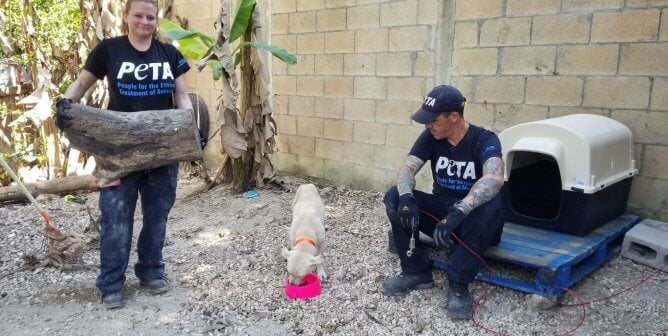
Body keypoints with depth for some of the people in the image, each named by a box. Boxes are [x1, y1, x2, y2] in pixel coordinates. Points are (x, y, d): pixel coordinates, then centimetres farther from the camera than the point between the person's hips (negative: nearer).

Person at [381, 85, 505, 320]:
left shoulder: (484, 140, -18)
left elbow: (494, 178, -38)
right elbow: (407, 169, -16)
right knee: (394, 198, -19)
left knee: (490, 206, -37)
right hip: (440, 209, 4)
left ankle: (458, 284, -22)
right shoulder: (430, 138, -4)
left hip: (471, 219, -3)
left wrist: (458, 212, -52)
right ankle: (417, 272, -7)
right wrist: (406, 198, -39)